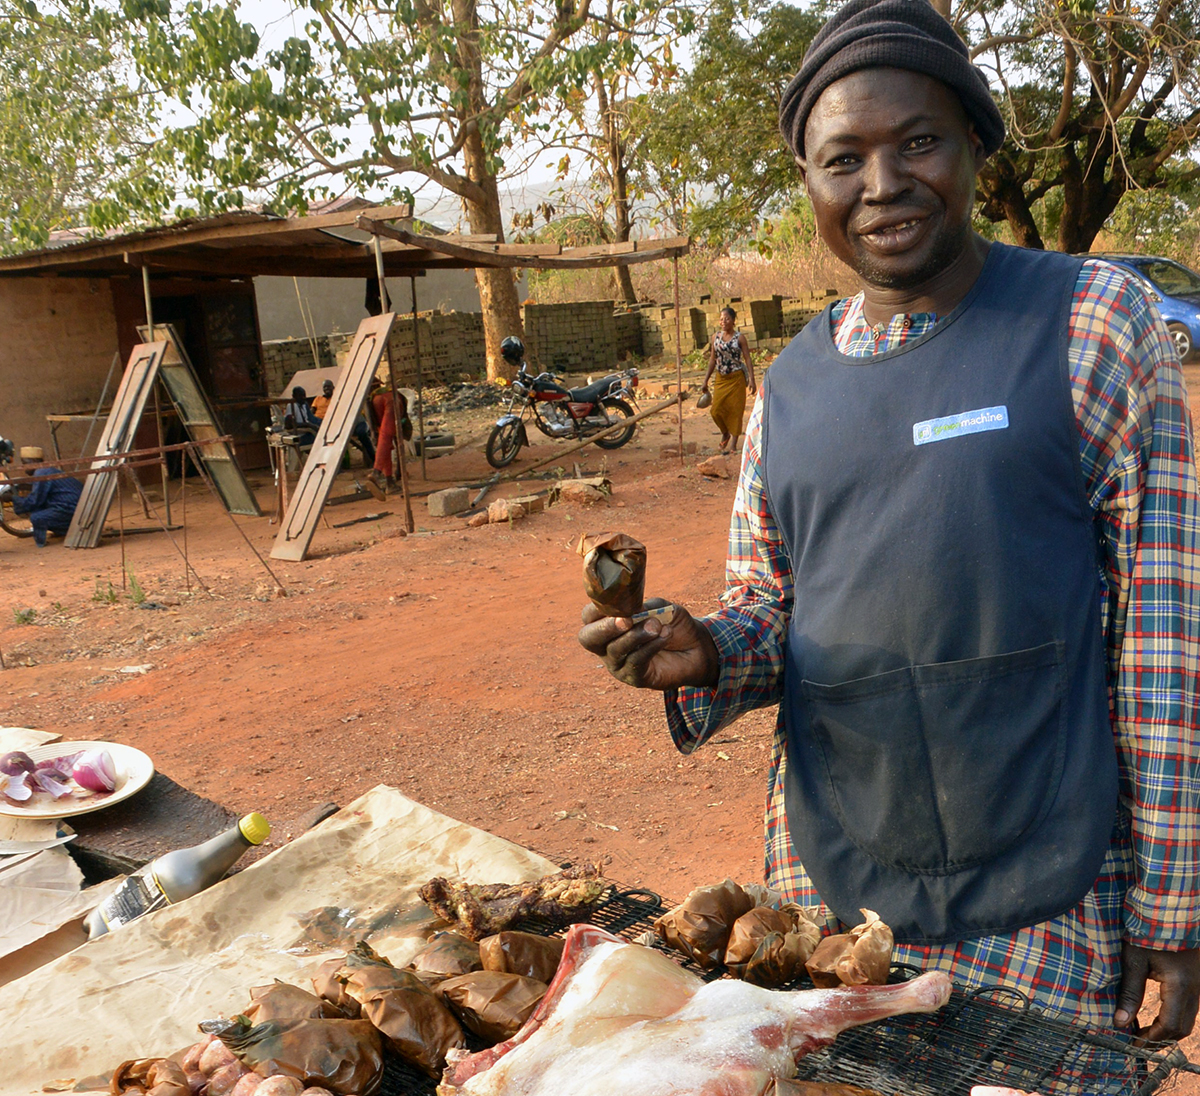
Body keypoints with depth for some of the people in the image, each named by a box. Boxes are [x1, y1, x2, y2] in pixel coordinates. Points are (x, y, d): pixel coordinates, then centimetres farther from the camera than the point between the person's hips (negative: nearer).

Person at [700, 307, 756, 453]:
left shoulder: (739, 338, -4)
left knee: (735, 409, -1)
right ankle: (725, 434, 26)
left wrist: (751, 380, -15)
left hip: (736, 378, -3)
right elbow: (712, 360, 11)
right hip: (721, 379, 3)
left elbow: (748, 359, -6)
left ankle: (733, 443, 7)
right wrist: (705, 381, 9)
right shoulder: (716, 336, 6)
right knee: (716, 410, -2)